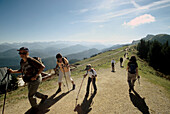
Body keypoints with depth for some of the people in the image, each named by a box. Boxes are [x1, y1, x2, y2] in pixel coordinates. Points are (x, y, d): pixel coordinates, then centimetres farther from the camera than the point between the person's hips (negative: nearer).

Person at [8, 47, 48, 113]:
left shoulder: (31, 60, -26)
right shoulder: (22, 61, 0)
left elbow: (42, 66, -30)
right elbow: (21, 70, 15)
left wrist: (35, 76, -28)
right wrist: (13, 71, -1)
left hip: (35, 80, -9)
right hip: (29, 81, 9)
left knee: (31, 95, 0)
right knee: (33, 93, 24)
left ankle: (35, 108, 25)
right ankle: (44, 97, 49)